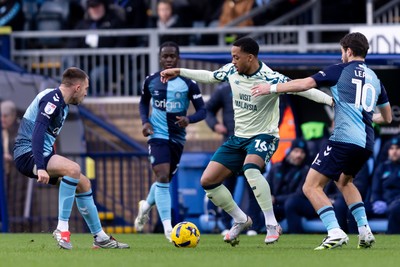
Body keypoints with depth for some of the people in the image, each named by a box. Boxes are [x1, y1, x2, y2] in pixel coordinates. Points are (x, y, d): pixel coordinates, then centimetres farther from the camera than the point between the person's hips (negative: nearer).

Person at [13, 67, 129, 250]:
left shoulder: (62, 103, 15)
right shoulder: (52, 100, -17)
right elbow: (37, 132, -28)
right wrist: (41, 167, -35)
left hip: (42, 154, 10)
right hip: (27, 154, -10)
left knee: (83, 184, 11)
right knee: (73, 169, -30)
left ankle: (100, 237, 20)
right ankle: (62, 228, -26)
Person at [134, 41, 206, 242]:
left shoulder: (188, 83, -5)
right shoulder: (151, 81, 0)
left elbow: (202, 110, -3)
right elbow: (144, 102, 18)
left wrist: (189, 119, -24)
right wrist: (145, 121, -1)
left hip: (177, 138, 2)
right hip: (157, 135, -2)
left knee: (165, 180, 15)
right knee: (162, 177, -17)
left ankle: (146, 206, 47)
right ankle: (168, 228, -18)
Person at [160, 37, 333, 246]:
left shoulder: (270, 79, -22)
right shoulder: (231, 71, -3)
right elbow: (209, 76, 16)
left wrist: (330, 100, -36)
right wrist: (179, 72, 21)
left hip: (263, 136, -7)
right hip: (238, 137, 7)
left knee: (250, 168, -38)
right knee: (207, 181, 2)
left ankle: (272, 225, -30)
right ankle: (241, 220, 22)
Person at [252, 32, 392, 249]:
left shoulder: (341, 70, 1)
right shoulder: (375, 79, 19)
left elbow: (304, 84, -5)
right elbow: (387, 117, 27)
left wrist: (271, 88, 5)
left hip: (344, 139, -7)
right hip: (366, 144, 7)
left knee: (311, 186, -4)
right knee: (344, 181, 33)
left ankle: (335, 232, -21)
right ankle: (364, 231, 19)